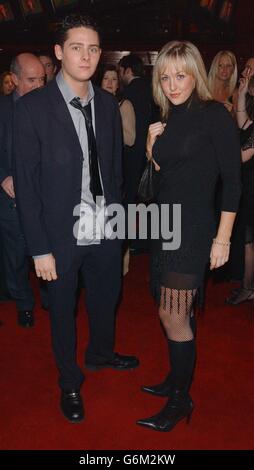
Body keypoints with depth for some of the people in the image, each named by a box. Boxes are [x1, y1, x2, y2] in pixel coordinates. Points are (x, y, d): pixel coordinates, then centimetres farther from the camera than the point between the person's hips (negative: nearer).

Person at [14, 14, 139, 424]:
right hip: (62, 236, -4)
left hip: (106, 232, 4)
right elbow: (26, 183, -12)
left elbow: (115, 167, 8)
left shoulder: (108, 104, 2)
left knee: (106, 298, 23)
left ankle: (101, 353, 53)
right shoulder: (33, 107, -12)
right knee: (62, 312, 15)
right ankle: (70, 382, 40)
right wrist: (40, 248, -13)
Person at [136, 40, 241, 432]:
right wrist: (153, 143, 0)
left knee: (172, 315, -3)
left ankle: (181, 399, 15)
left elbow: (232, 179, -12)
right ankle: (177, 379, 32)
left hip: (192, 228, -7)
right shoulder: (169, 119, 12)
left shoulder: (214, 115, -9)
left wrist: (222, 238, -14)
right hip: (165, 225, 7)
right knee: (180, 313, 16)